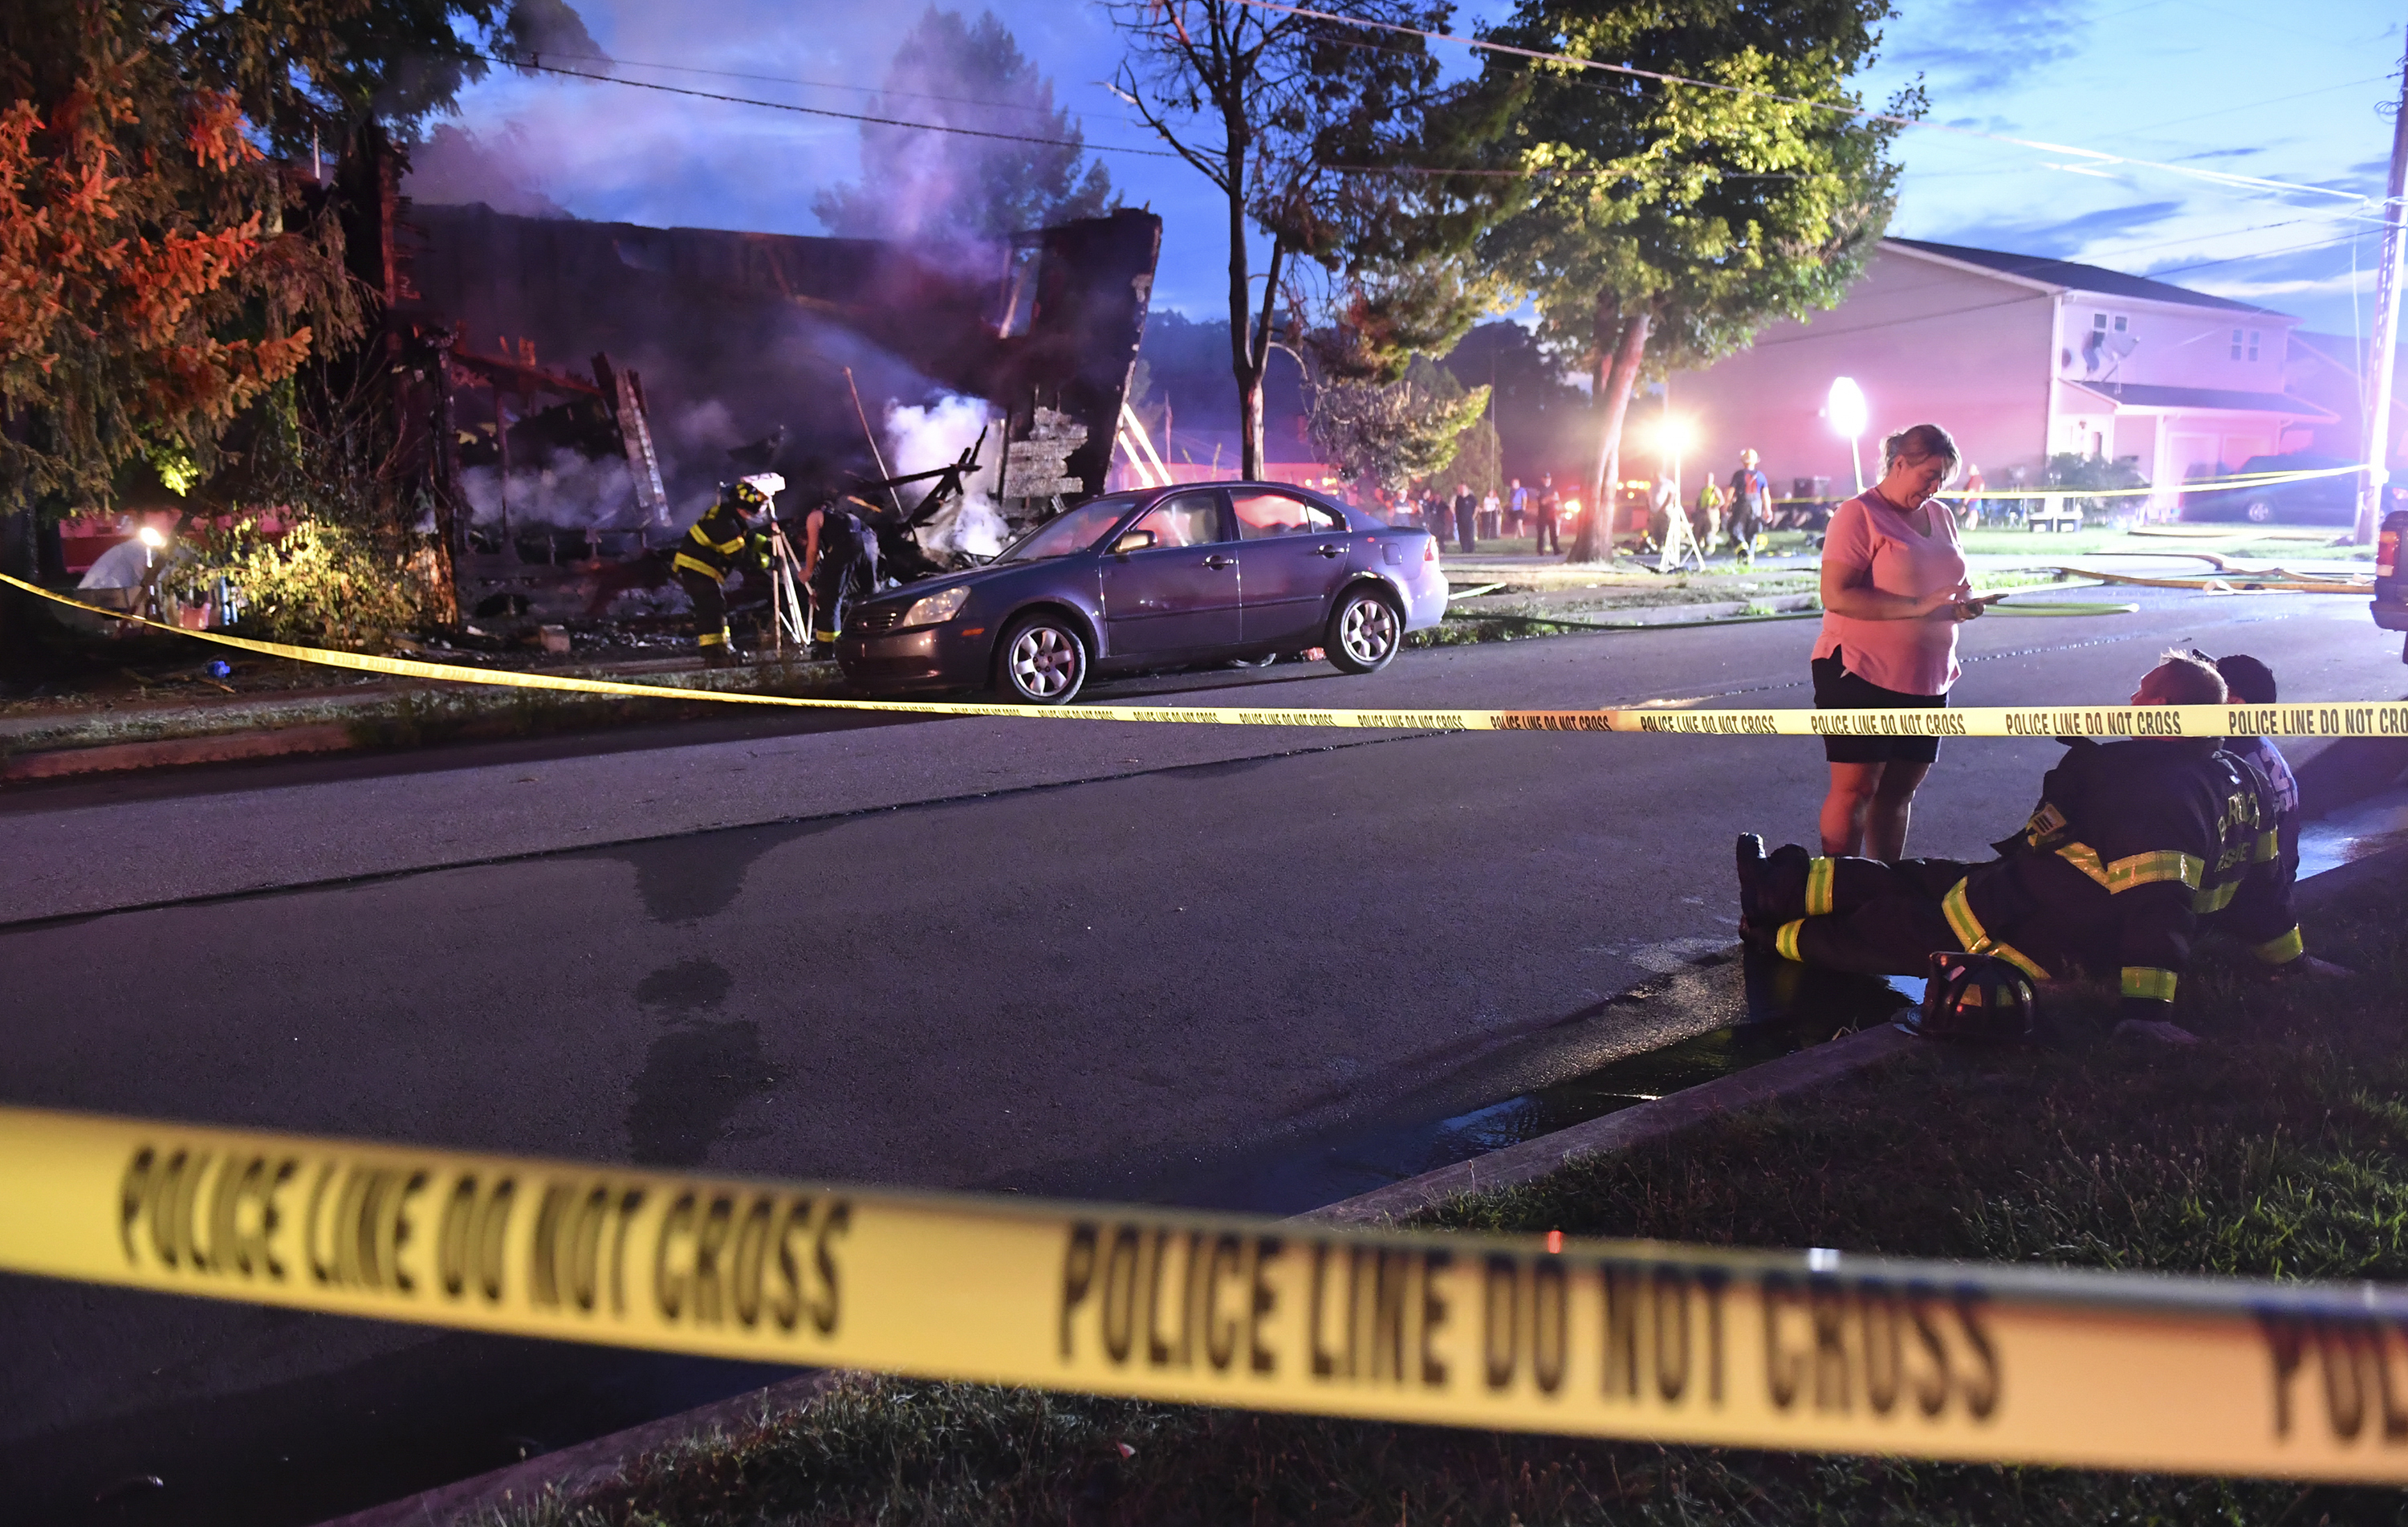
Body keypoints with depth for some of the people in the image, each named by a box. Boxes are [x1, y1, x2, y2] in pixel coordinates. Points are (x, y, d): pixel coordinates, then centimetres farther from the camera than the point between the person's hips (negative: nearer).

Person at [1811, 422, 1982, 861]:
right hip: (1862, 676, -7)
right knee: (1855, 789, -5)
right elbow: (1836, 595, -20)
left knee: (1900, 789, 12)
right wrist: (1918, 606, -25)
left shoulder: (1941, 515, 12)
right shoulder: (1860, 514, -10)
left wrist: (1963, 603, -1)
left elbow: (1951, 584, 23)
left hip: (1924, 678, 7)